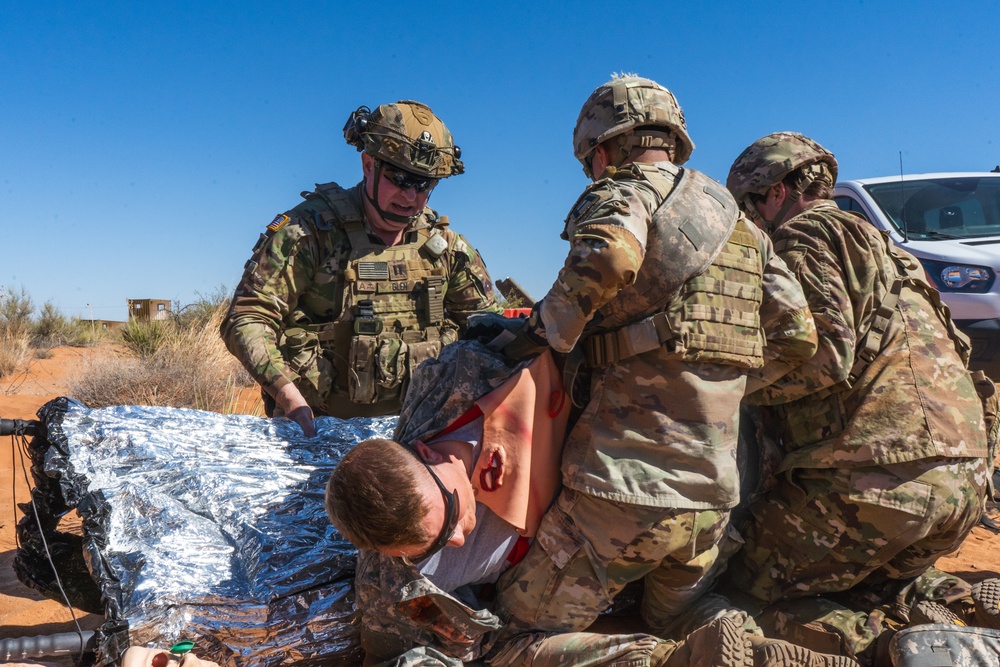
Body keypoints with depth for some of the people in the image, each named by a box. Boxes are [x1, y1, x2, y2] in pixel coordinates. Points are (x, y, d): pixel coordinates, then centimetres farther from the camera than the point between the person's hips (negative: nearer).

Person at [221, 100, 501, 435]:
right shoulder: (308, 230, -6)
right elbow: (247, 319, -8)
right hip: (315, 426, -3)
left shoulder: (443, 244, 8)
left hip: (411, 425, 4)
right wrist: (290, 398, -21)